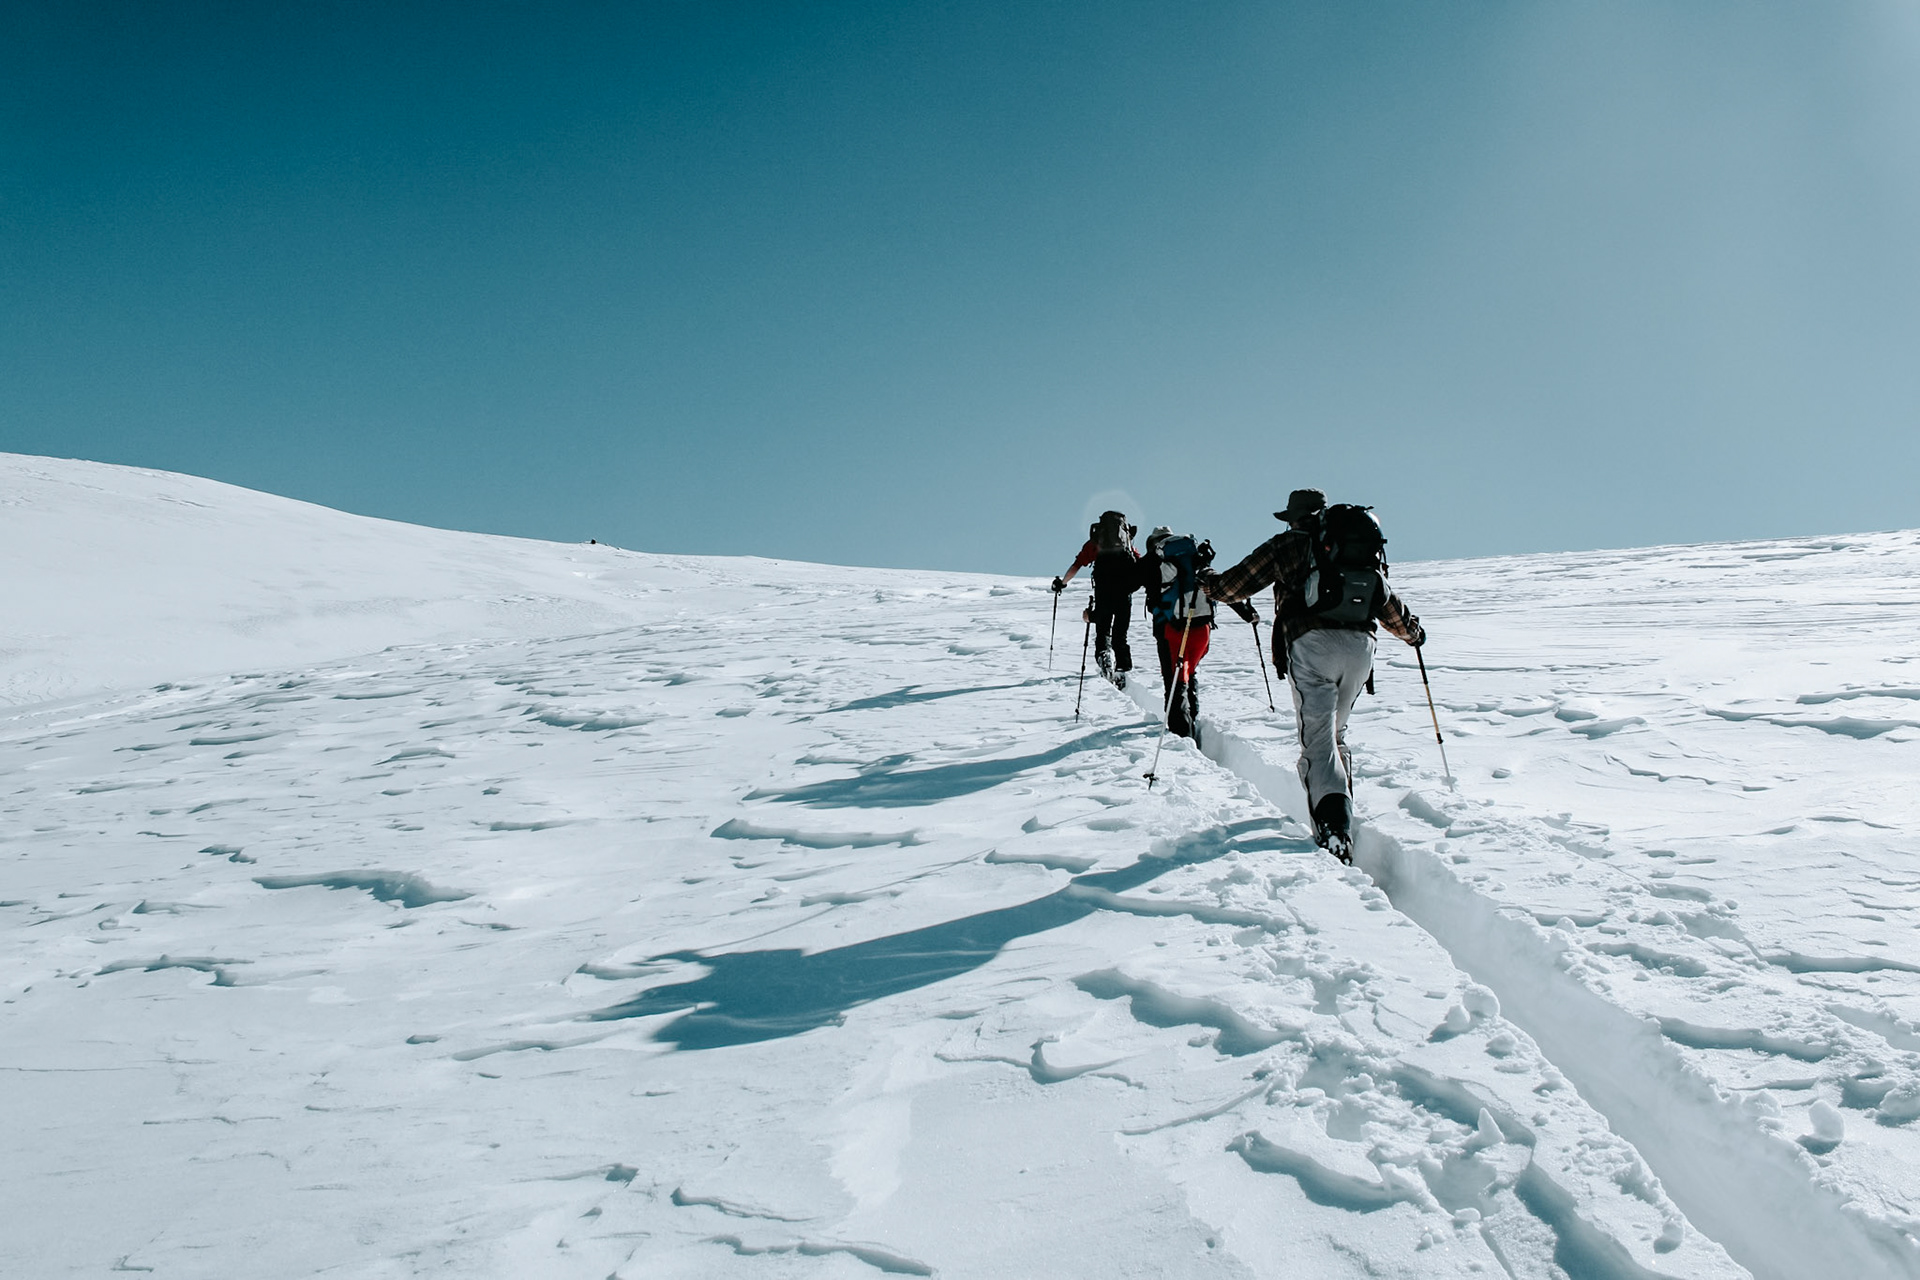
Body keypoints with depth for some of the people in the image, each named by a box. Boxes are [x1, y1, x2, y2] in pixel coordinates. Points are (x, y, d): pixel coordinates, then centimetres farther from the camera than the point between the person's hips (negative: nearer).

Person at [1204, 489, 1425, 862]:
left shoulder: (1289, 544, 12)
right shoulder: (1368, 554, 24)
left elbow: (1240, 581, 14)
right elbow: (1390, 605, 31)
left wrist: (1209, 585, 35)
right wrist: (1413, 631, 49)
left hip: (1312, 643, -4)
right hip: (1360, 647, 5)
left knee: (1318, 737, -9)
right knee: (1336, 731, 22)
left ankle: (1335, 826, -26)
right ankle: (1341, 812, 21)